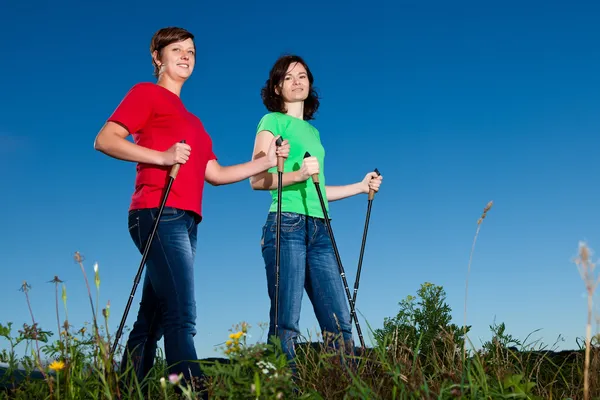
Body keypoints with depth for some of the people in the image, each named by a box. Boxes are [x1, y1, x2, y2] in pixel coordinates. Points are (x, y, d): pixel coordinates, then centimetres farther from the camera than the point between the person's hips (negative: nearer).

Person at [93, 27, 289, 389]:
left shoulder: (191, 120, 28)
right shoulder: (146, 93, 7)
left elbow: (216, 174, 24)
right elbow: (105, 140, -6)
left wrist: (267, 161, 16)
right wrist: (161, 156, -17)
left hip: (186, 222, 8)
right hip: (159, 214, -8)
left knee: (153, 319, 8)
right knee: (181, 315, -17)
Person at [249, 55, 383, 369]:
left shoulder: (312, 131, 25)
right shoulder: (274, 121, 6)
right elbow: (257, 180, -5)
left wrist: (361, 186, 23)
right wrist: (298, 174, -19)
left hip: (319, 229, 7)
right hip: (287, 224, -7)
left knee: (339, 321, -1)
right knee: (286, 321, -10)